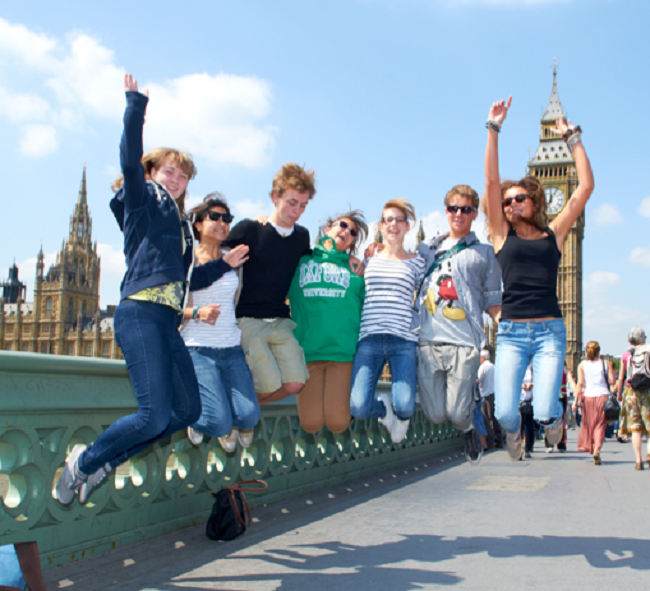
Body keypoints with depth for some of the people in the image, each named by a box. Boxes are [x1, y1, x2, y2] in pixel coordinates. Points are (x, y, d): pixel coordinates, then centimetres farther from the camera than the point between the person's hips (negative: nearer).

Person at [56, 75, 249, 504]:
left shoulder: (181, 227, 29)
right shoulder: (142, 201, 10)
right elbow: (130, 159, -9)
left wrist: (225, 264, 26)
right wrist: (136, 104, -10)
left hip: (168, 323, 8)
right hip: (141, 314, -8)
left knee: (188, 410, 2)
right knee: (155, 415, -18)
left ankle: (102, 463, 11)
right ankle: (84, 461, 4)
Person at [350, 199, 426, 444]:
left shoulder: (416, 262, 12)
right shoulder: (369, 259, 15)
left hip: (403, 340, -1)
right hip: (370, 338, 1)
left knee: (404, 406, -17)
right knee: (358, 407, -16)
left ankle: (401, 416, 24)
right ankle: (383, 408, 23)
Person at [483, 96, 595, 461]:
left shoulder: (553, 235, 13)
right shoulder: (503, 235, 10)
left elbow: (586, 186, 10)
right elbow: (491, 181, 2)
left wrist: (573, 138, 13)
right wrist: (494, 129, -1)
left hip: (550, 331, 0)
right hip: (511, 332, 0)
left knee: (544, 414, -13)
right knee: (505, 414, -12)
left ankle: (556, 416, 27)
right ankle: (514, 432, 27)